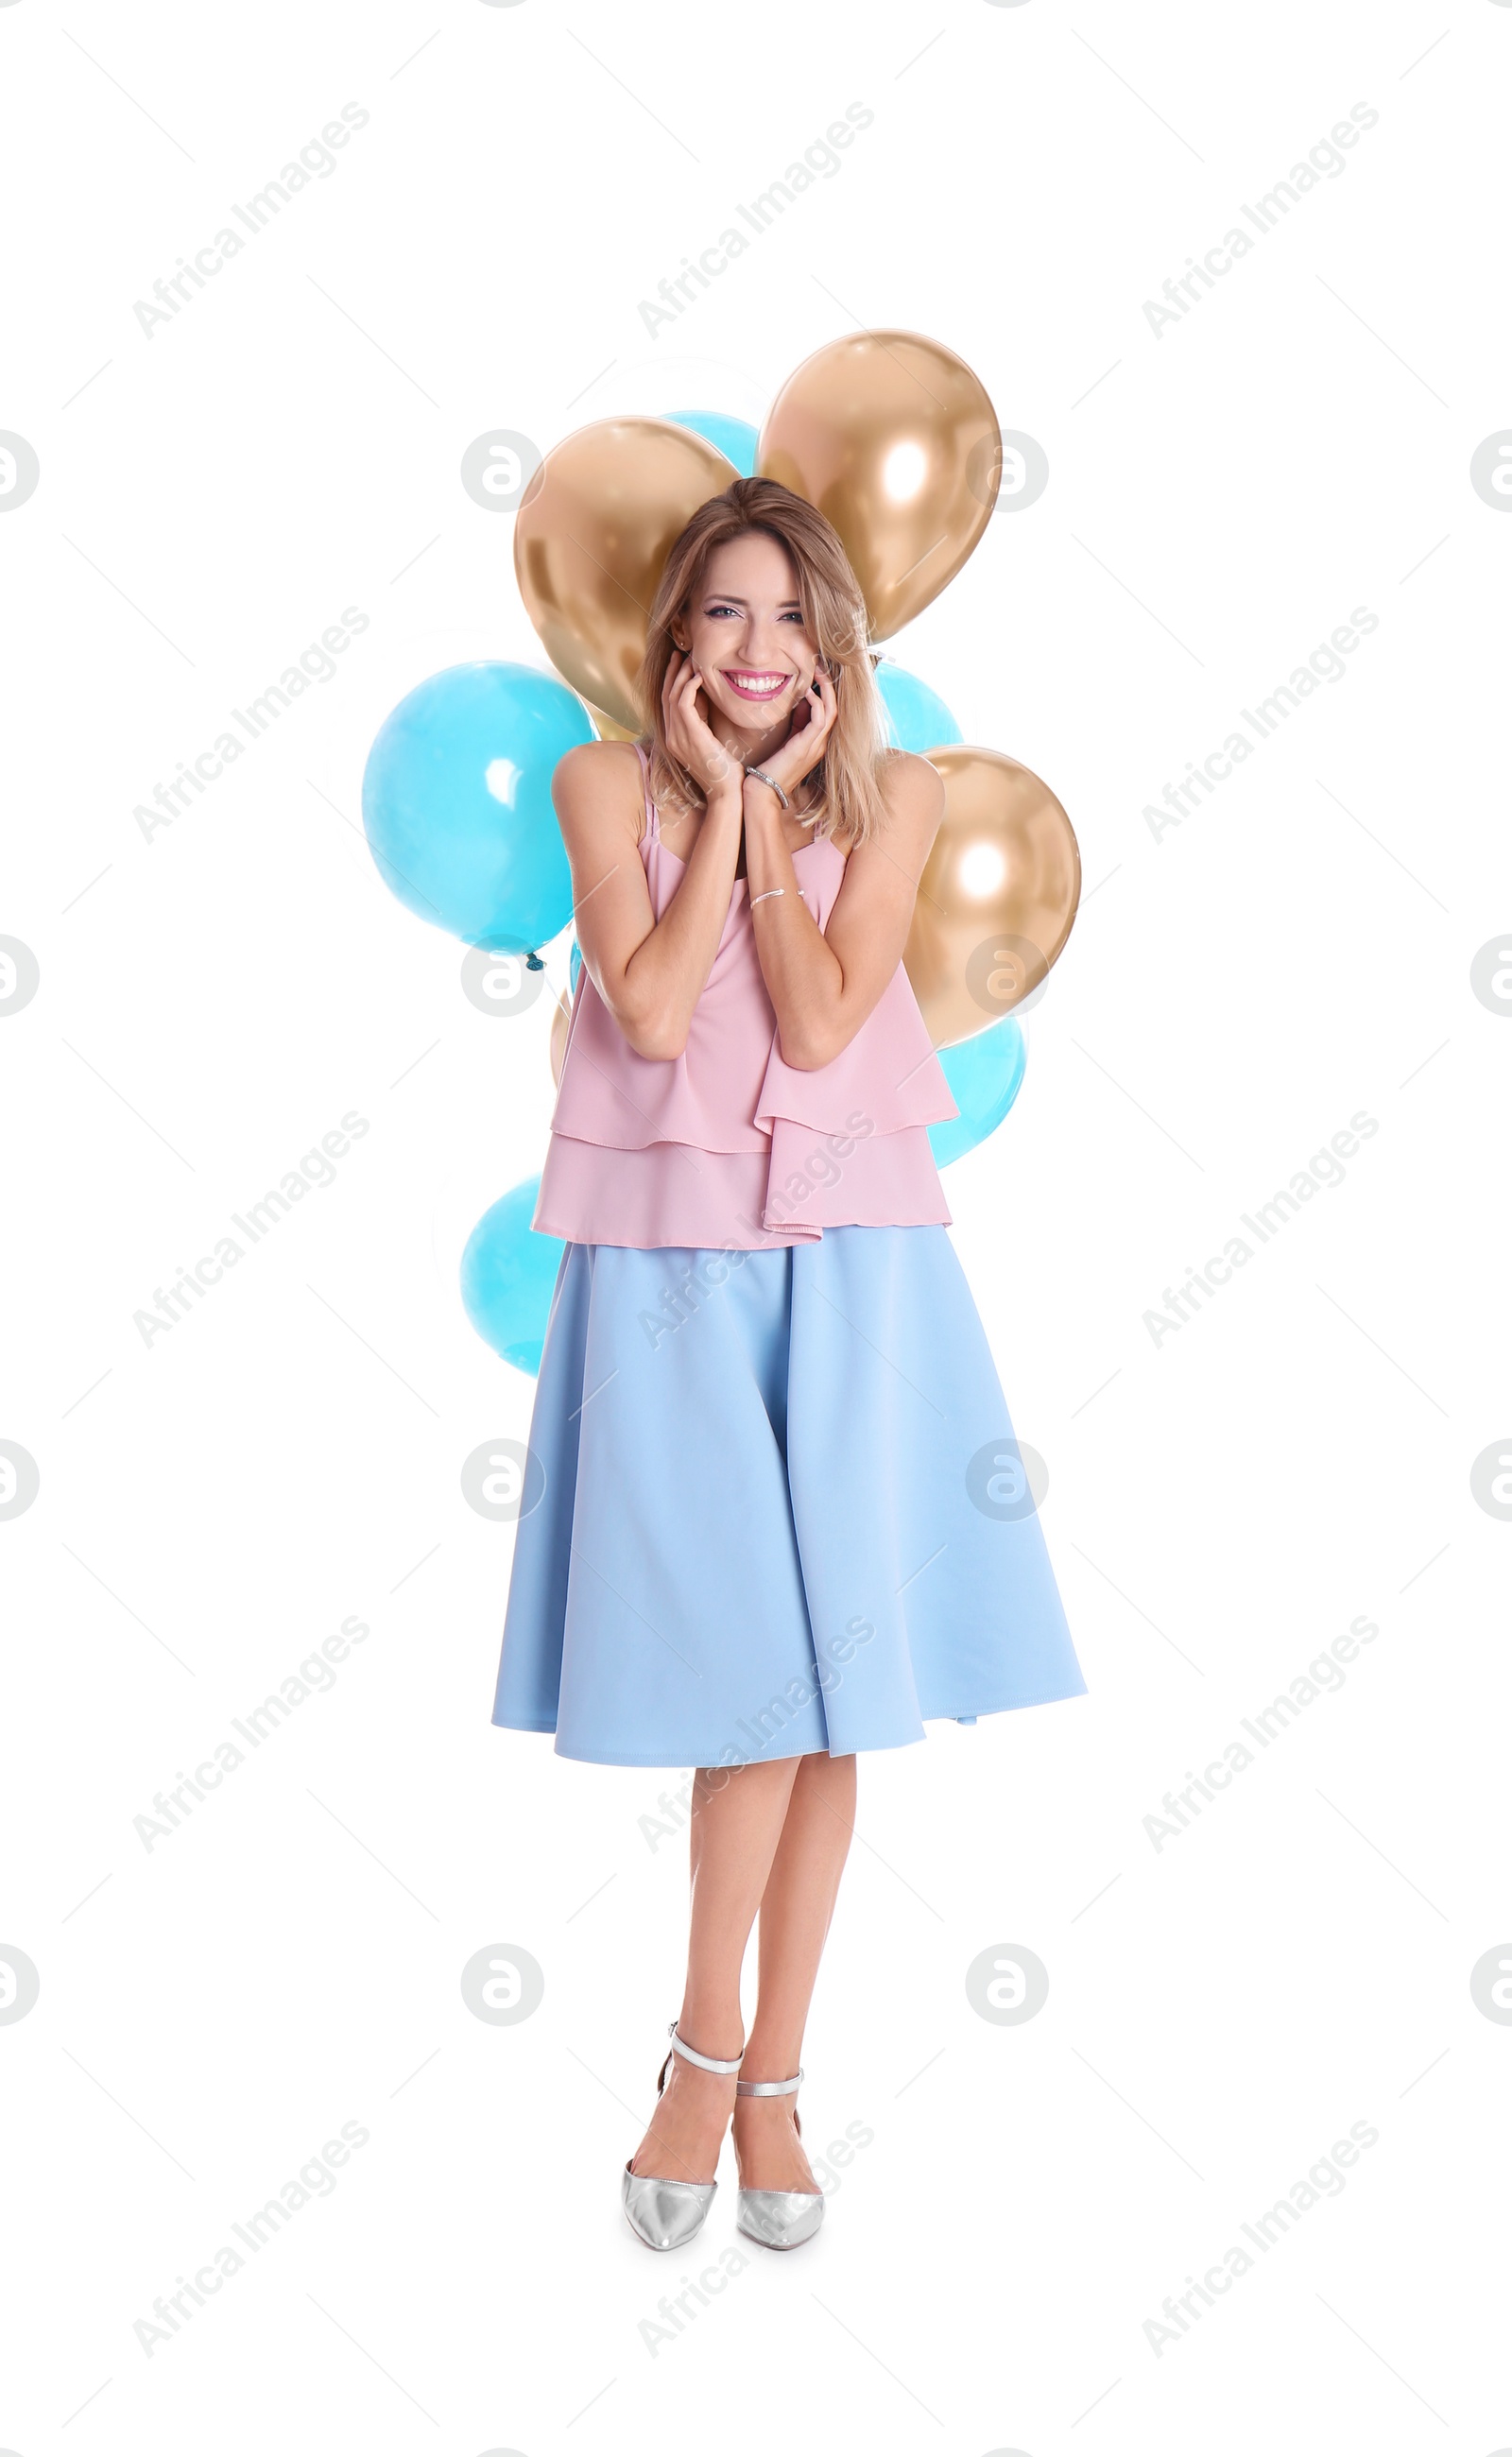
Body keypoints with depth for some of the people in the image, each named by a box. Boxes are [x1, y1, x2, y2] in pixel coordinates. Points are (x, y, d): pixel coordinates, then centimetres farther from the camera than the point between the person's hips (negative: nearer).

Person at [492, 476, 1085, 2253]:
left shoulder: (893, 793, 3)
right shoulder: (611, 784, 2)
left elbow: (819, 1024, -10)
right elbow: (652, 1012, -13)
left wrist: (768, 799, -7)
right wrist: (720, 792, -7)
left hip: (848, 1265, 1)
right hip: (666, 1261, -1)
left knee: (830, 1670, 2)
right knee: (746, 1667, -2)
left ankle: (752, 2069, 18)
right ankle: (728, 2064, 18)